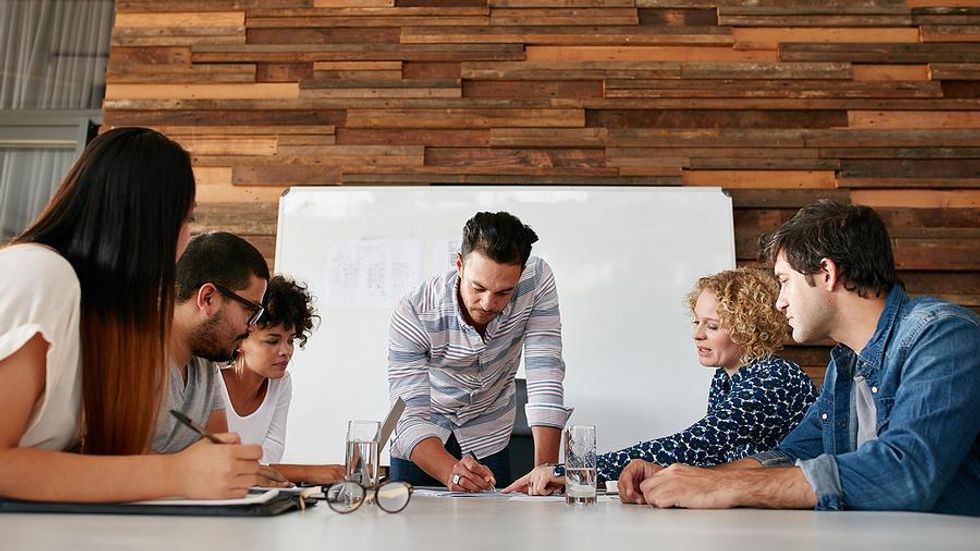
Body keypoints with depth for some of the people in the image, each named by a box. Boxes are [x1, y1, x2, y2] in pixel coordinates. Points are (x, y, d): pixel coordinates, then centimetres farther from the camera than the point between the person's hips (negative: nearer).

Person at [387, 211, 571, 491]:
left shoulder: (538, 279, -24)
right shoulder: (414, 313, -29)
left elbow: (545, 374, -26)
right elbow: (411, 418, -30)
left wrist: (546, 468, -33)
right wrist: (452, 472, -48)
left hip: (490, 441, 1)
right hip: (426, 439, 0)